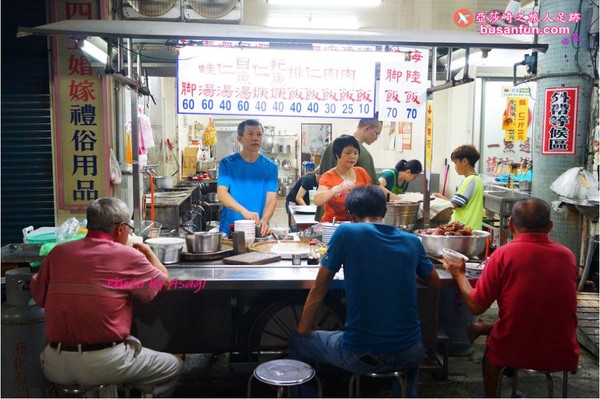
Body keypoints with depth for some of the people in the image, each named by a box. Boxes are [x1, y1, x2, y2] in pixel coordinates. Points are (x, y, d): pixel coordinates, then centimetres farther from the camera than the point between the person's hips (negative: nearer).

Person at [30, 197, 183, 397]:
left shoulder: (58, 252, 3)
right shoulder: (128, 256, -9)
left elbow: (38, 297, 16)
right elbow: (164, 281, 8)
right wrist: (149, 252, 25)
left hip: (55, 366, 5)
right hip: (104, 363, -5)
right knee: (173, 367, 17)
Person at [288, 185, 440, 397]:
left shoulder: (346, 232, -8)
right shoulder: (412, 241, 3)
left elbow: (319, 288, -2)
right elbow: (435, 282, 20)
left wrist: (303, 330, 12)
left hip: (361, 356, -4)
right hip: (409, 354, 4)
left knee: (297, 342, 23)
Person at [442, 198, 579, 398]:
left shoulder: (503, 254, -15)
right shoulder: (567, 256, -4)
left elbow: (476, 306, -10)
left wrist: (459, 274, 6)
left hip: (512, 352, -2)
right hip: (563, 355, 3)